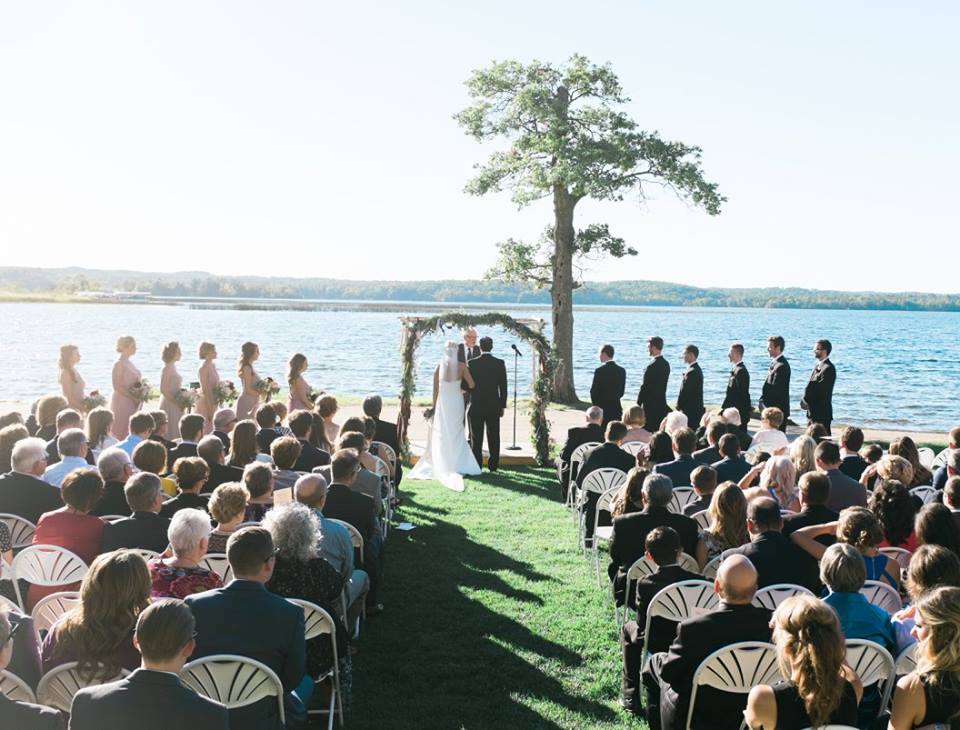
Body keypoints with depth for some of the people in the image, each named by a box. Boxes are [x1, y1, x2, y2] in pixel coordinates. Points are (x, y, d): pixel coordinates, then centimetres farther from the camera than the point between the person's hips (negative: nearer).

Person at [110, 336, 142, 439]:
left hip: (133, 403, 8)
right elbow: (117, 386, -18)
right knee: (121, 433, -3)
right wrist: (133, 398, -17)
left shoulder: (130, 364, 12)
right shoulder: (119, 364, -12)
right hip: (122, 402, -8)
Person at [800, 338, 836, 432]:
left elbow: (822, 390, -20)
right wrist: (806, 401, -2)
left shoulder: (828, 368, -15)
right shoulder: (818, 366, 15)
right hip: (812, 412, 9)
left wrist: (806, 401, -11)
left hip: (822, 413, -9)